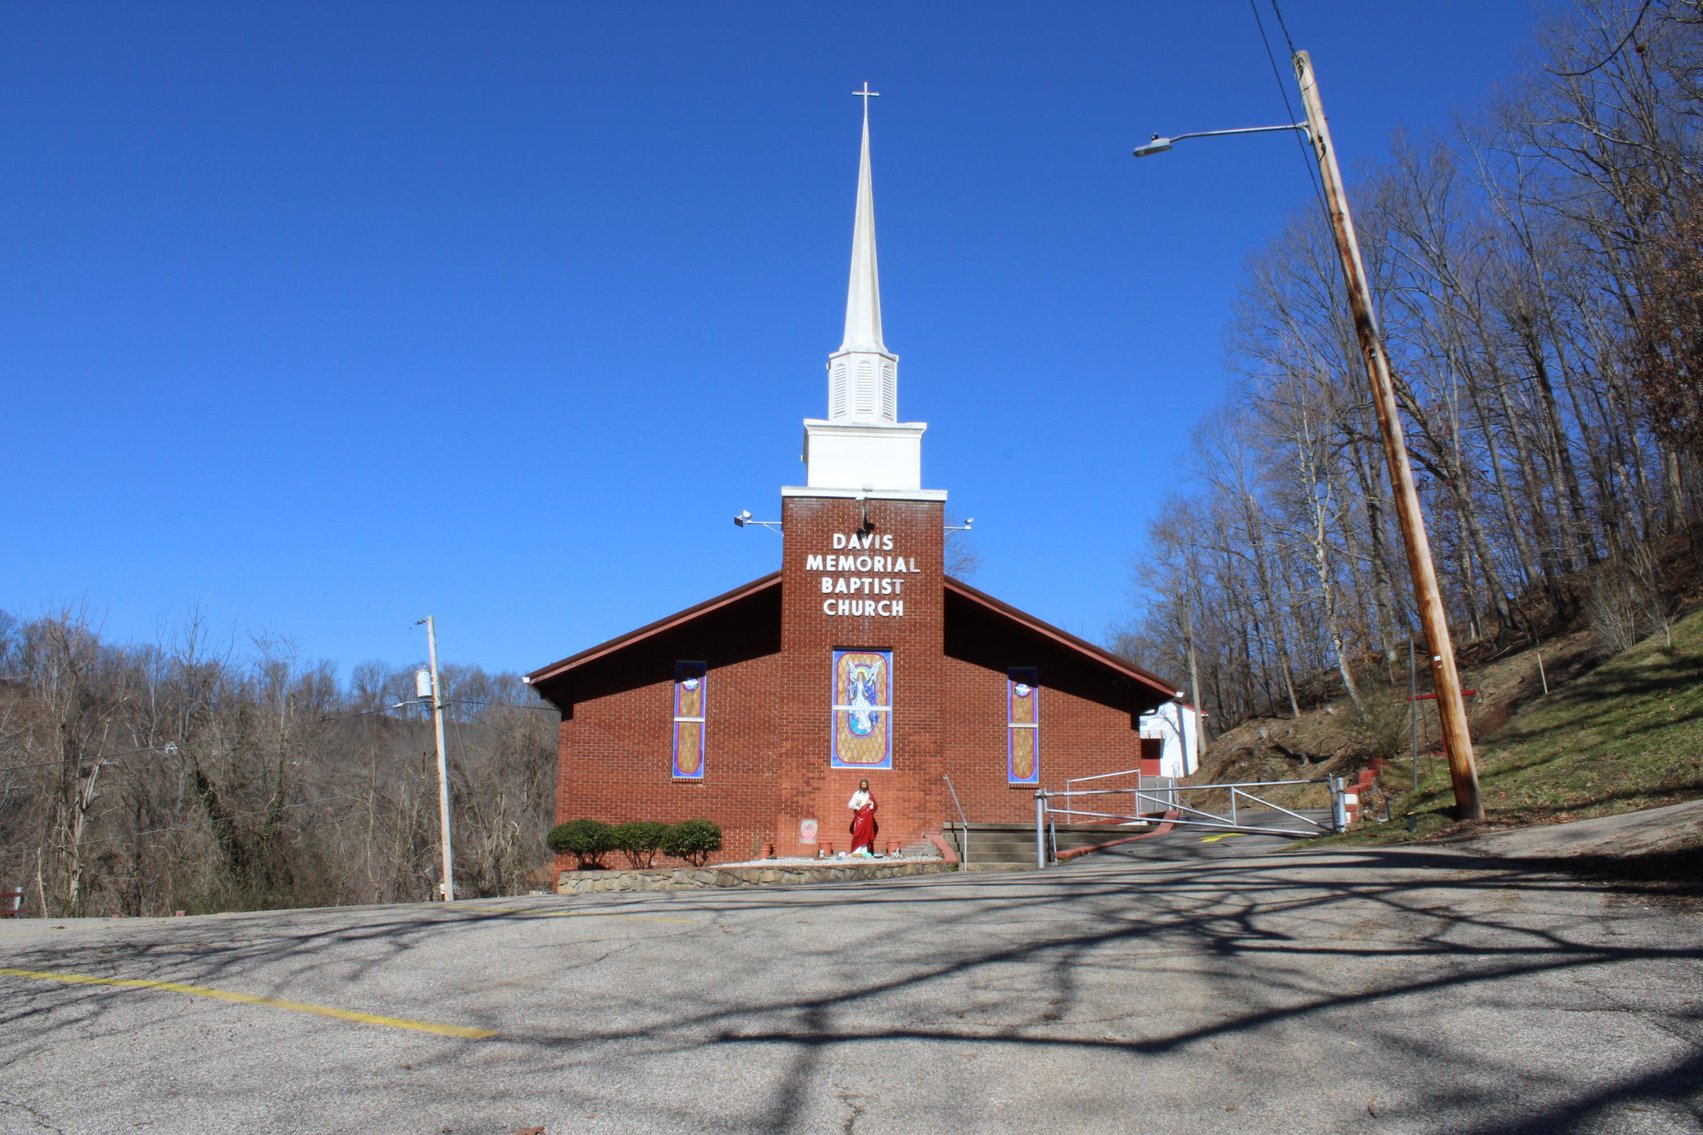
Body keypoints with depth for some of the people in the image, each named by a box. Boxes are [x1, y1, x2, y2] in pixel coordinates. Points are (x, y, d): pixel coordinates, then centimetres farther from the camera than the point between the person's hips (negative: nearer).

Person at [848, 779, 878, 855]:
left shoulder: (870, 795, 10)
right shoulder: (856, 794, 3)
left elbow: (875, 807, 12)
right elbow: (850, 805, 1)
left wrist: (871, 803, -7)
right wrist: (855, 803, -16)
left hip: (868, 819, 2)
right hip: (859, 818, -2)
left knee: (867, 834, -1)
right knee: (858, 835, -9)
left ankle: (866, 852, 0)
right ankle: (856, 852, -10)